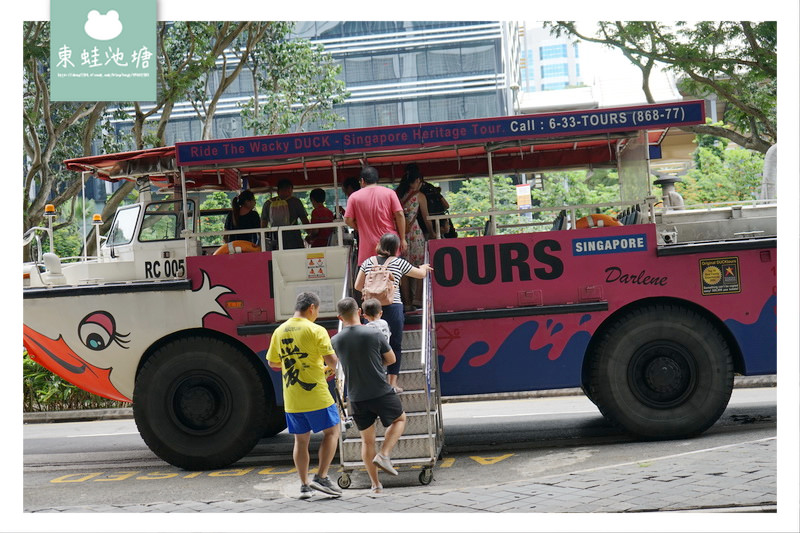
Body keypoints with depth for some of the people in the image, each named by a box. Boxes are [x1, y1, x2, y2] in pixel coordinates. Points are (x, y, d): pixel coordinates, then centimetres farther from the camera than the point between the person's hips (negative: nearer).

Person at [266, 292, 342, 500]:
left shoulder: (279, 331, 6)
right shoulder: (316, 330, -11)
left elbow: (272, 362, 15)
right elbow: (332, 361, -15)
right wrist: (336, 366, 8)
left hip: (291, 399, 5)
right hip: (316, 395, -5)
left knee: (301, 440, 15)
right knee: (331, 432, 11)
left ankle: (305, 485, 18)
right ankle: (321, 477, 4)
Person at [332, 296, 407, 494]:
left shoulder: (336, 340, -6)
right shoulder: (374, 335, -13)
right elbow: (391, 359, 0)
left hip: (357, 398, 3)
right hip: (381, 393, -3)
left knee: (367, 440, 15)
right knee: (400, 419, 23)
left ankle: (375, 484, 17)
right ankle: (384, 455, 3)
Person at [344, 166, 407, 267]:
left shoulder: (354, 197, 0)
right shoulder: (389, 193, 1)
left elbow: (348, 220, -1)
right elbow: (399, 215, -4)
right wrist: (402, 239, 2)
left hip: (368, 249, -1)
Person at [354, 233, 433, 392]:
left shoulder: (368, 262, 8)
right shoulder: (399, 263, 3)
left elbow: (358, 286, 10)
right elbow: (421, 274, 16)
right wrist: (424, 268, 39)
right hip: (392, 307, -2)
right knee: (395, 346, 6)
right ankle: (392, 383, 6)